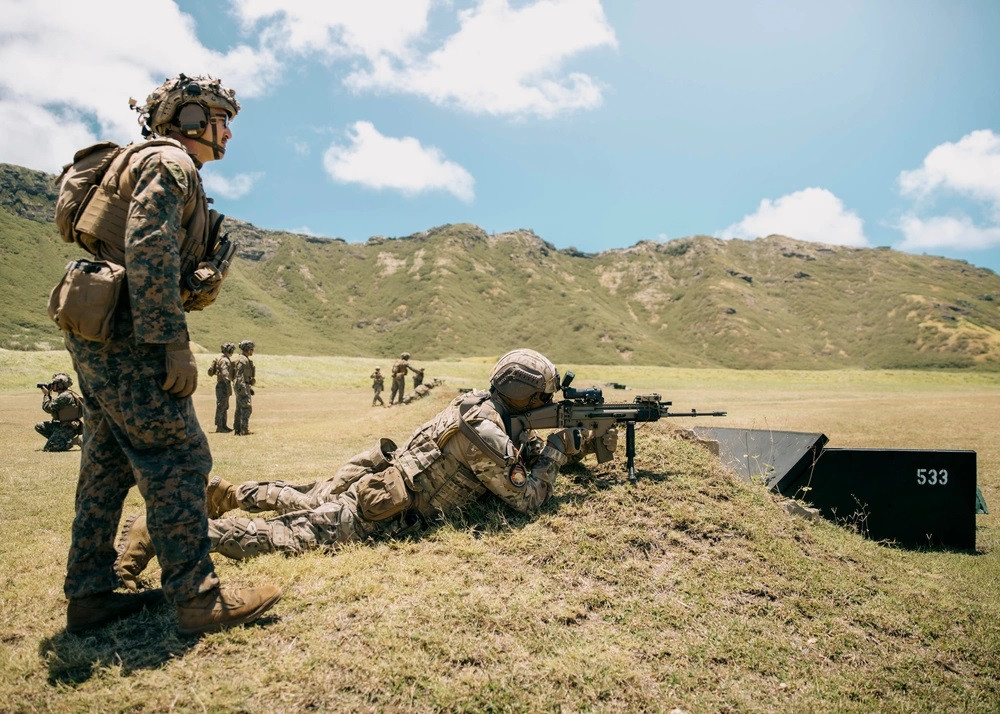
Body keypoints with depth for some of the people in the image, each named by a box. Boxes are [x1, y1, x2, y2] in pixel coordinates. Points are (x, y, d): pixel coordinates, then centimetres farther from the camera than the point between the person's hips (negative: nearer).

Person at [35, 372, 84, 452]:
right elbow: (52, 406, 19)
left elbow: (48, 408, -17)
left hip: (68, 428, -10)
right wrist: (49, 394, 10)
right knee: (39, 427, 13)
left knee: (48, 448, -15)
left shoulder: (65, 396, -21)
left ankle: (74, 440, -8)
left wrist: (46, 394, -3)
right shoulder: (62, 395, 11)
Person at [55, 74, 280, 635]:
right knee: (178, 460, -9)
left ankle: (89, 595, 20)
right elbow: (149, 255, -22)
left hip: (98, 335, 11)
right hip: (126, 336, -11)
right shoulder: (168, 163, -8)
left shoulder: (157, 165, 24)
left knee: (108, 463, 12)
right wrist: (176, 344, -23)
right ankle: (199, 598, -3)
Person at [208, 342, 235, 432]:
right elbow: (225, 374, -24)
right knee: (221, 406, -5)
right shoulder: (224, 360, -17)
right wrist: (228, 385, -27)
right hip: (223, 385, -10)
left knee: (225, 407, 15)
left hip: (223, 385, 10)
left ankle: (223, 426, 20)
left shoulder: (220, 358, 15)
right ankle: (219, 427, -1)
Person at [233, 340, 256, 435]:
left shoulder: (246, 360, 17)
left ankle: (237, 429, 14)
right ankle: (244, 430, -10)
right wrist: (243, 390, -25)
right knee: (247, 408, -9)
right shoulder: (243, 360, -15)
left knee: (239, 409, 11)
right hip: (243, 387, -10)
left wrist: (249, 388, 24)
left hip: (243, 387, 10)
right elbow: (239, 376, -21)